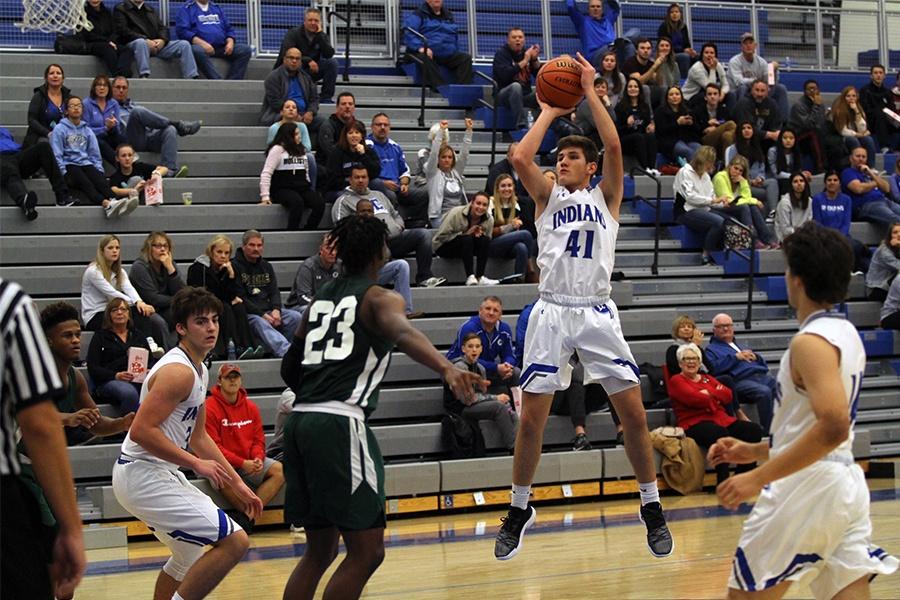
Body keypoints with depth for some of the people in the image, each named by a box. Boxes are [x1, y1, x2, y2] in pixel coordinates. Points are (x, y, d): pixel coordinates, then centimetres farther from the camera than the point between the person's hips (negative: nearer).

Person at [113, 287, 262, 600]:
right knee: (234, 541, -16)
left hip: (157, 473, 11)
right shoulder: (178, 371, -18)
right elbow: (141, 431, -25)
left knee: (190, 554, 29)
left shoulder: (199, 371, 14)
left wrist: (238, 484, 21)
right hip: (144, 476, -11)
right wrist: (197, 464, -21)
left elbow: (198, 437, 23)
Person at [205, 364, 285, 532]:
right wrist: (242, 463, -22)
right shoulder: (210, 408, -11)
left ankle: (245, 515, -22)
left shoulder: (251, 407, 7)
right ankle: (251, 515, -16)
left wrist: (258, 459, -14)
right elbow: (212, 447, -15)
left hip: (249, 462, 6)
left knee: (279, 471, -16)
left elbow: (258, 439, 10)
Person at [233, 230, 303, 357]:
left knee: (296, 317, -17)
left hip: (268, 311, 6)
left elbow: (274, 292, 14)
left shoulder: (266, 267, 20)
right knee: (259, 322, -38)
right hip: (247, 313, -6)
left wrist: (276, 310, -9)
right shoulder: (235, 267, -1)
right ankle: (287, 351, -61)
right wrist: (262, 314, -17)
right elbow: (240, 299, -9)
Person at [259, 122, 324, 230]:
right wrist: (265, 196, -17)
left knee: (319, 204, -23)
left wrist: (309, 188, 11)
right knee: (297, 202, -38)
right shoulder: (277, 150, -2)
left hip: (302, 188, 6)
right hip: (283, 189, -6)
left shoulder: (301, 149, 20)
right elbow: (266, 173, -9)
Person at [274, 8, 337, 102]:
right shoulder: (293, 34, -10)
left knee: (332, 62, -14)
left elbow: (329, 55, -16)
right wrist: (308, 60, -34)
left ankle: (326, 97, -12)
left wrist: (319, 34, -19)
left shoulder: (322, 36, 2)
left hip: (310, 71, 5)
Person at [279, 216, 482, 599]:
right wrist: (447, 369, -38)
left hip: (299, 421, 8)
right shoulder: (379, 298, 3)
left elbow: (289, 369, 26)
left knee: (320, 549, 18)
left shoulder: (319, 300, 22)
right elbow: (403, 333, -20)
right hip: (339, 424, -8)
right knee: (366, 552, -2)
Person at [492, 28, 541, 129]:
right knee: (515, 86, -37)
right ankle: (521, 125, -44)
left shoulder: (527, 52, 11)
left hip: (524, 96, 5)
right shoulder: (501, 53, -2)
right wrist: (524, 61, -20)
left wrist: (534, 59, -11)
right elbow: (505, 75, -21)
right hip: (504, 96, -5)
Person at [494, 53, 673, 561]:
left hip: (598, 313, 0)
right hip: (553, 312, 1)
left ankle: (652, 506, 10)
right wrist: (550, 111, 6)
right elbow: (521, 158, -4)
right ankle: (520, 509, 15)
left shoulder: (605, 197, 12)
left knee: (633, 411, -4)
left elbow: (613, 146, -4)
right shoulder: (549, 196, 14)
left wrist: (590, 93, 0)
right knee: (532, 417, -2)